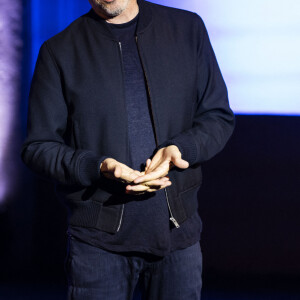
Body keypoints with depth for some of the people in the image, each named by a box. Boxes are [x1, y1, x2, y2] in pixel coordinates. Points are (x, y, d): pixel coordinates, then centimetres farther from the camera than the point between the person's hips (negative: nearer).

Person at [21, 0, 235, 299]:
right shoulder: (59, 51, 0)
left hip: (178, 228, 2)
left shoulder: (188, 28, 5)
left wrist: (178, 149, -14)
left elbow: (218, 117, 7)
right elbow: (38, 146, 0)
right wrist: (99, 167, -18)